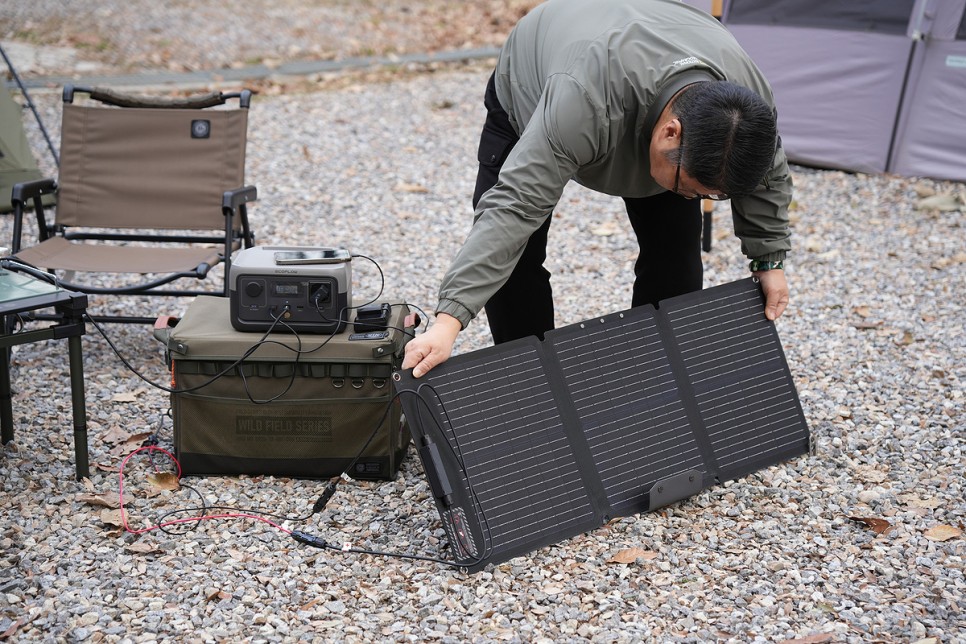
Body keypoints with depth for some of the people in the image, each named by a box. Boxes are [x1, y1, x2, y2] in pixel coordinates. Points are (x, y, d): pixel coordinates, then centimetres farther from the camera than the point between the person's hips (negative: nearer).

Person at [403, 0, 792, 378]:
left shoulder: (750, 98, -33)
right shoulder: (585, 102, -49)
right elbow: (515, 205, -50)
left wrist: (769, 260, -9)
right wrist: (450, 319, -54)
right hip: (531, 93, -3)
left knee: (677, 250, -7)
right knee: (510, 253, -14)